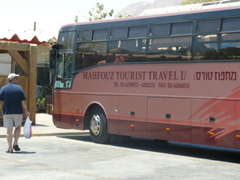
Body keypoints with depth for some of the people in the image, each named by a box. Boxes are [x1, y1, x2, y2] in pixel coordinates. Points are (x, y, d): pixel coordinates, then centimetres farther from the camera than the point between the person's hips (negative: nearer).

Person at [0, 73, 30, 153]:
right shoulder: (19, 88, -4)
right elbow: (23, 101, -7)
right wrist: (26, 111, 2)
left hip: (7, 112, 1)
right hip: (17, 112, -1)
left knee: (9, 130, 4)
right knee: (18, 127, 17)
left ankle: (10, 148, 4)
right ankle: (15, 143, 5)